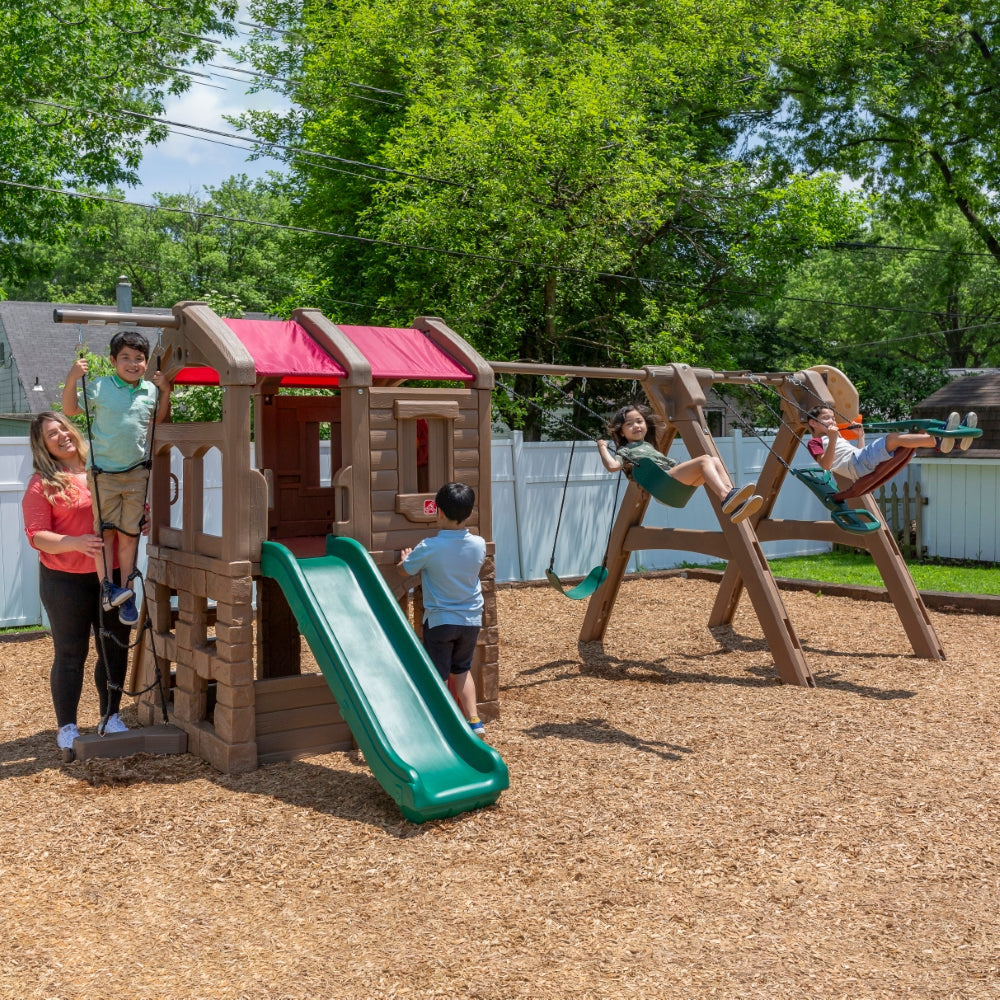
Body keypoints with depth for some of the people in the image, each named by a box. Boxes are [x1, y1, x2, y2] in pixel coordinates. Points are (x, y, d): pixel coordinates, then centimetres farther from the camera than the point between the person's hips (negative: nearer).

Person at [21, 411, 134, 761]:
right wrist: (76, 543, -25)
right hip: (65, 582, -4)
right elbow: (36, 535, -10)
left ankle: (111, 717, 26)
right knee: (70, 655, 3)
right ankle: (67, 729, 14)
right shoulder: (42, 484, -4)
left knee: (115, 649, 10)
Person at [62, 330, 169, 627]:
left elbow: (159, 420, 21)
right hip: (104, 471, -3)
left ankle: (127, 595, 11)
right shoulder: (99, 387, -6)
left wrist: (165, 392, 7)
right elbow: (70, 410, 1)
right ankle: (105, 587, 1)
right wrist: (72, 379, -12)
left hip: (137, 472, 3)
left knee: (129, 534, 6)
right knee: (105, 530, -2)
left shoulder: (151, 390, 4)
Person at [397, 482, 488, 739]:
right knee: (462, 669, 24)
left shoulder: (429, 548, -20)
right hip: (471, 620, 4)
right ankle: (474, 720, 22)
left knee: (437, 677, 9)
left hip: (439, 621, -4)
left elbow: (404, 570, -4)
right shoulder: (479, 544, -8)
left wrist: (405, 558, 19)